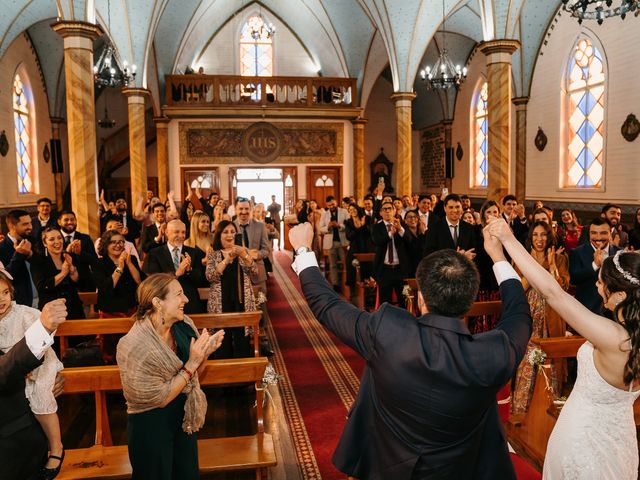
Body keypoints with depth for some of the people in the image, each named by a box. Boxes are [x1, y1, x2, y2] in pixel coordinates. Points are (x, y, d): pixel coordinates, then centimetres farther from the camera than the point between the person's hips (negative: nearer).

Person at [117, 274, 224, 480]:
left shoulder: (184, 325, -8)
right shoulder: (134, 347, -25)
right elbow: (159, 398, -21)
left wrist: (205, 352, -15)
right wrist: (191, 363, -26)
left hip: (184, 416, 6)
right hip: (150, 426, -6)